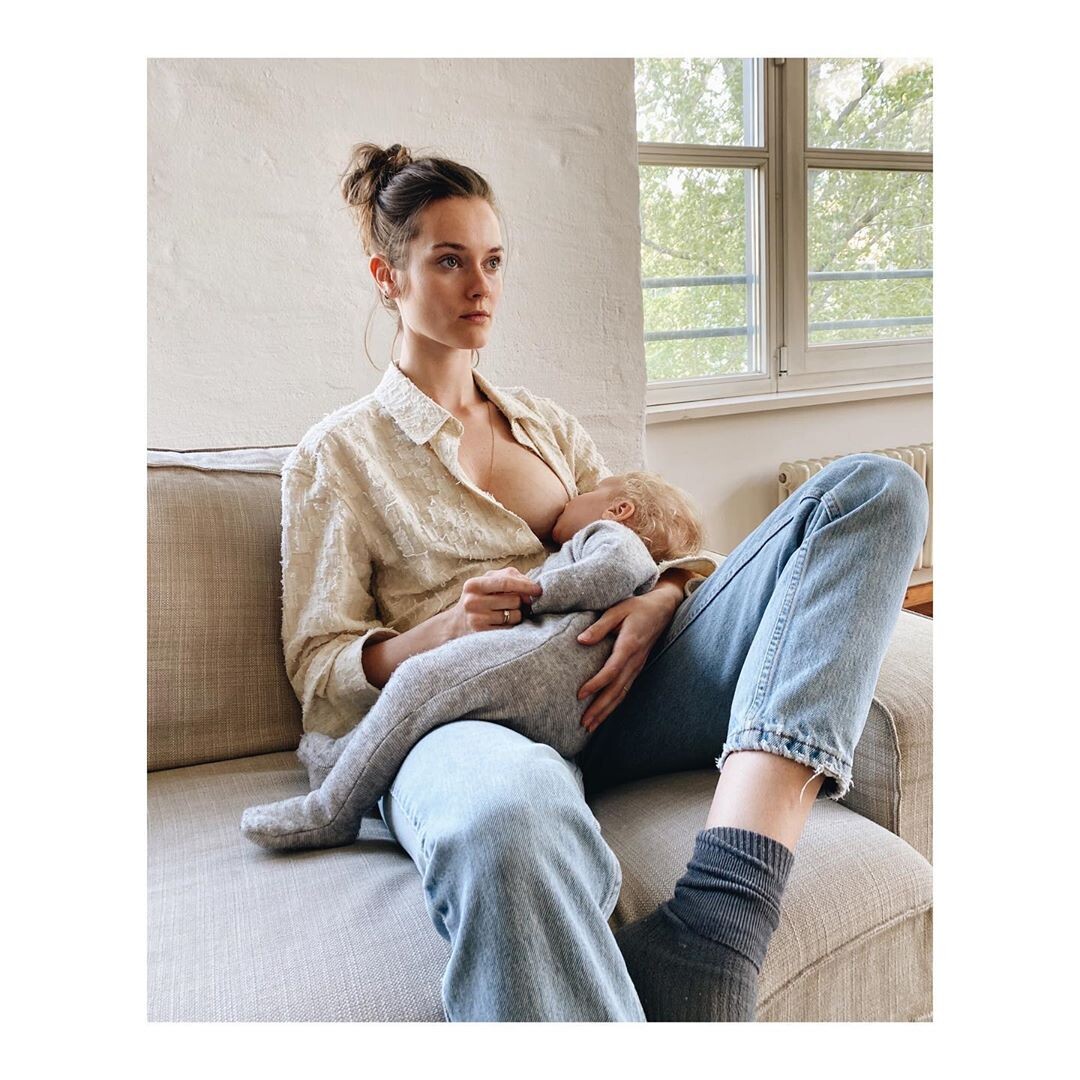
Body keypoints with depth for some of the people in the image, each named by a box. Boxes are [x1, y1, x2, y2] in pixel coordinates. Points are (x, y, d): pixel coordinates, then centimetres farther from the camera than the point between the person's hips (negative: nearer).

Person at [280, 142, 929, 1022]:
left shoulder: (548, 424, 25)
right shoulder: (337, 454, 12)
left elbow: (648, 544, 21)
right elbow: (318, 672, 7)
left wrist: (661, 601, -5)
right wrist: (439, 633, -14)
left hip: (610, 693, 6)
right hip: (463, 716, -5)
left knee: (875, 488, -15)